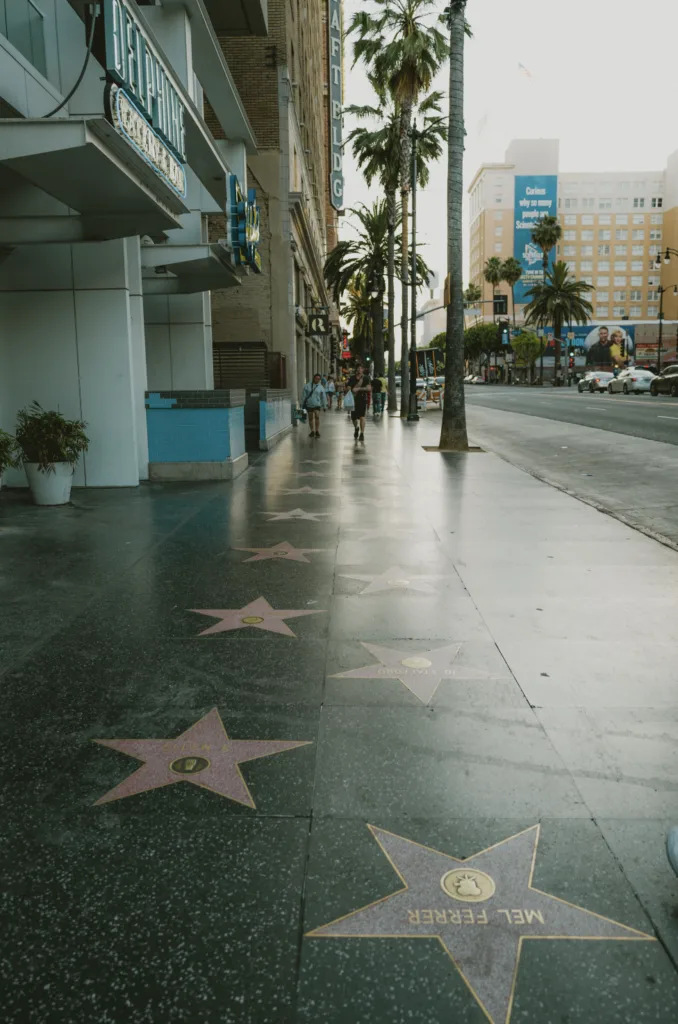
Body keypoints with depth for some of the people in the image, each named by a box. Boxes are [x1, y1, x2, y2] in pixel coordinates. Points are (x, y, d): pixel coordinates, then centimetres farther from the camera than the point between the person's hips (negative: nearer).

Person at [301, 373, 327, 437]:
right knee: (310, 418, 8)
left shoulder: (320, 387, 2)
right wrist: (303, 403, 3)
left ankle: (317, 431, -6)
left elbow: (323, 397, 6)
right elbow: (304, 395, 4)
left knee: (317, 417, -17)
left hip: (317, 404, -2)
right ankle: (312, 431, 20)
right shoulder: (308, 385, 2)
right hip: (309, 404, 2)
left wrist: (324, 406, 7)